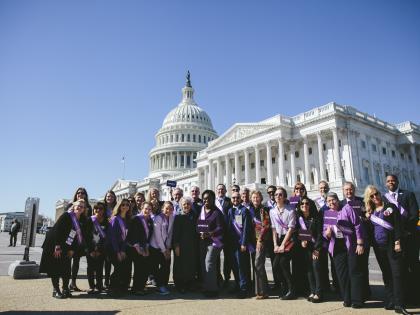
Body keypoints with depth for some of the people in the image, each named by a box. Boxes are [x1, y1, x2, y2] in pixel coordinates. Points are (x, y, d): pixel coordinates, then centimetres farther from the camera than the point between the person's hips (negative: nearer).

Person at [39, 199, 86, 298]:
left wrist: (72, 250, -2)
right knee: (55, 268, -1)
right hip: (54, 247, -6)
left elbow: (78, 238, 8)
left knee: (67, 270, 6)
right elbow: (56, 230, -18)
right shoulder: (66, 216, -11)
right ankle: (55, 290, 9)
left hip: (66, 249, 6)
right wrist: (57, 246, -22)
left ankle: (65, 289, 17)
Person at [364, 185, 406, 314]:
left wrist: (397, 242, -13)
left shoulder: (390, 207, -2)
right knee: (386, 274, 10)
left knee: (396, 273, -6)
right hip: (378, 246, 4)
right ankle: (389, 301, 17)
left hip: (391, 244, -4)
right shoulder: (370, 211, 10)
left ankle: (398, 304, -4)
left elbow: (397, 225, -8)